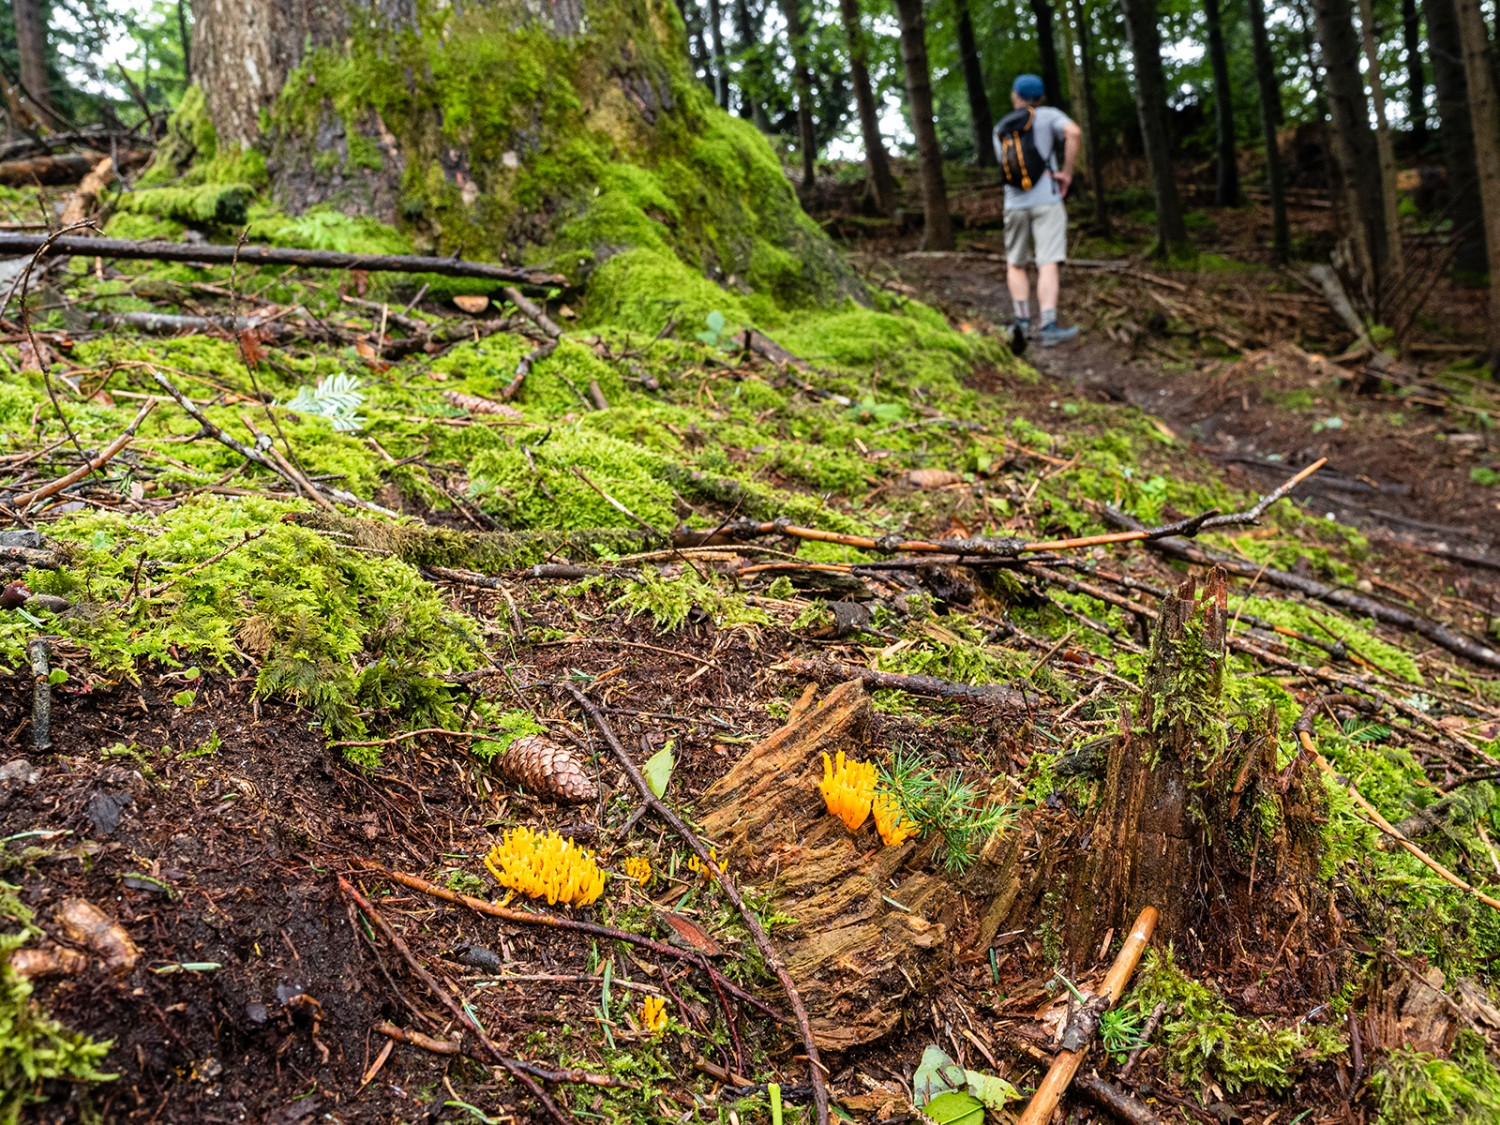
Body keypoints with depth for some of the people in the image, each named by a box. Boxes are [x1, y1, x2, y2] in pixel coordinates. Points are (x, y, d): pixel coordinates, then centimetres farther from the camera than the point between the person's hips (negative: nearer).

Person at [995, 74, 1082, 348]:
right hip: (1046, 199, -3)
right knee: (1048, 264, -9)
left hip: (1014, 203, 3)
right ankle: (1048, 326, -20)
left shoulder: (1000, 130, 16)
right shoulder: (1048, 115, 4)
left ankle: (1022, 320, 5)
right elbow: (1074, 133, -15)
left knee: (1015, 264, 16)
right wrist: (1067, 173, -7)